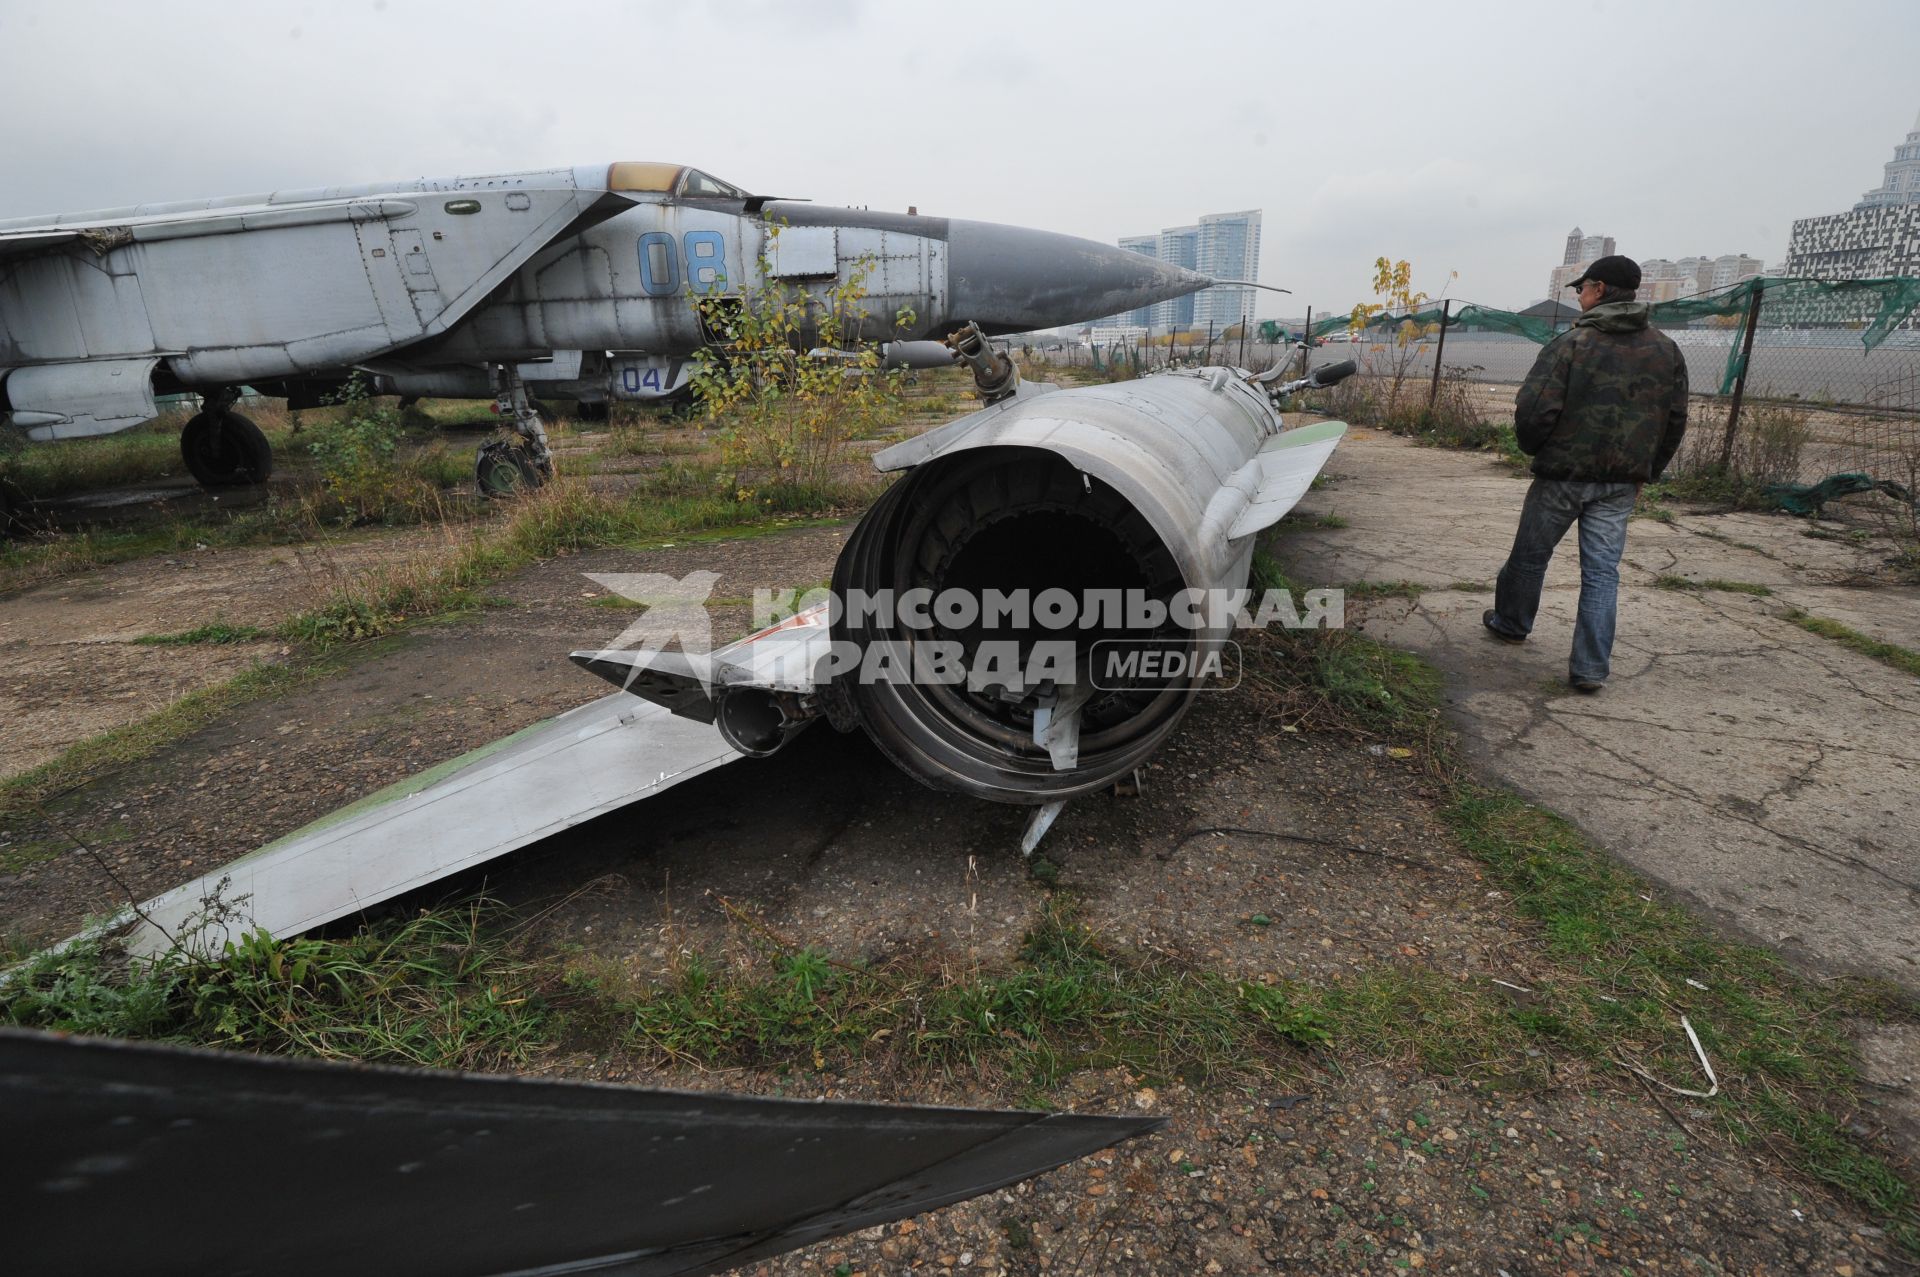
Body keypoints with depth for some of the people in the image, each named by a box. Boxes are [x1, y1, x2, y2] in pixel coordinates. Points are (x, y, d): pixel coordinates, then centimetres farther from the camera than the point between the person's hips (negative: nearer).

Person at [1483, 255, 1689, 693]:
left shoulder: (1571, 342, -10)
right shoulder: (1667, 351, 7)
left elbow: (1534, 410, -17)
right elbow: (1675, 422, 10)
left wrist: (1534, 449, 3)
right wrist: (1644, 473, 19)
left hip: (1563, 475, -4)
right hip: (1621, 485, 4)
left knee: (1531, 555, 15)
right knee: (1602, 572, 5)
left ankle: (1511, 623, 34)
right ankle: (1591, 668, 4)